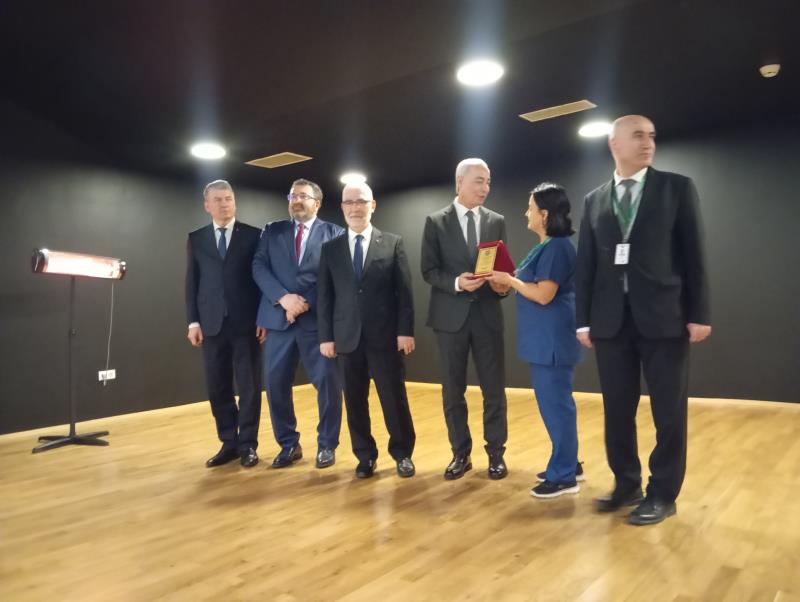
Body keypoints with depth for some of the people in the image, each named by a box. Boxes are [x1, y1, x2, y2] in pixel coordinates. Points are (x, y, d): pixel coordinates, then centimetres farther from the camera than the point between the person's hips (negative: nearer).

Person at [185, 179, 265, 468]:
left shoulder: (253, 235, 3)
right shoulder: (196, 239, 11)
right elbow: (191, 282, 9)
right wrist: (193, 321, 1)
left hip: (246, 322, -2)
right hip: (212, 323, 3)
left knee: (249, 385, 3)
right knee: (217, 387, 7)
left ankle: (247, 445, 14)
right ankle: (229, 443, 20)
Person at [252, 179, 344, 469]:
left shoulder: (334, 233, 6)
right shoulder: (272, 231, 14)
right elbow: (259, 267, 3)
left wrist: (306, 303, -12)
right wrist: (283, 298, -12)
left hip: (318, 318, -2)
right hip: (279, 317, 3)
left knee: (328, 382, -4)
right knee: (275, 383, 5)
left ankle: (326, 444, 16)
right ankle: (288, 444, 22)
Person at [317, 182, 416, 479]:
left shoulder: (393, 243, 4)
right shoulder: (330, 248, 8)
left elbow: (404, 292, 0)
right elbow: (324, 296, 6)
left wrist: (405, 330, -7)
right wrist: (325, 336, 0)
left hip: (385, 336, -2)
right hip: (347, 338, 2)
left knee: (394, 398, 5)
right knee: (355, 400, 9)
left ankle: (402, 453, 23)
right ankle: (365, 455, 24)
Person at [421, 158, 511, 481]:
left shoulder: (497, 221, 8)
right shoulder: (436, 222, 1)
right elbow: (429, 270, -3)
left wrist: (503, 284, -12)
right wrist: (456, 282, -20)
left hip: (488, 314, 2)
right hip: (451, 315, -1)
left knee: (494, 387, 4)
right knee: (453, 389, 7)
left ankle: (496, 452, 20)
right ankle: (461, 453, 22)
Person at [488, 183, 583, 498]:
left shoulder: (557, 247, -18)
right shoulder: (547, 246, 13)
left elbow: (544, 294, -22)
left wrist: (509, 280, -12)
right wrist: (509, 280, 8)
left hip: (552, 339, -10)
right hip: (545, 338, 10)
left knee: (555, 403, -2)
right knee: (554, 402, 18)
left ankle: (564, 476, 10)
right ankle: (567, 463, 31)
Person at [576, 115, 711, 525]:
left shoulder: (677, 188, 5)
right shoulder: (594, 201, 11)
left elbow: (693, 255, 0)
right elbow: (585, 265, 8)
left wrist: (699, 313, -5)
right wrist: (583, 319, 3)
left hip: (663, 317, -2)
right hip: (611, 321, 3)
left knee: (669, 411, 5)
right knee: (616, 410, 10)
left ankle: (662, 494, 19)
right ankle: (626, 484, 26)